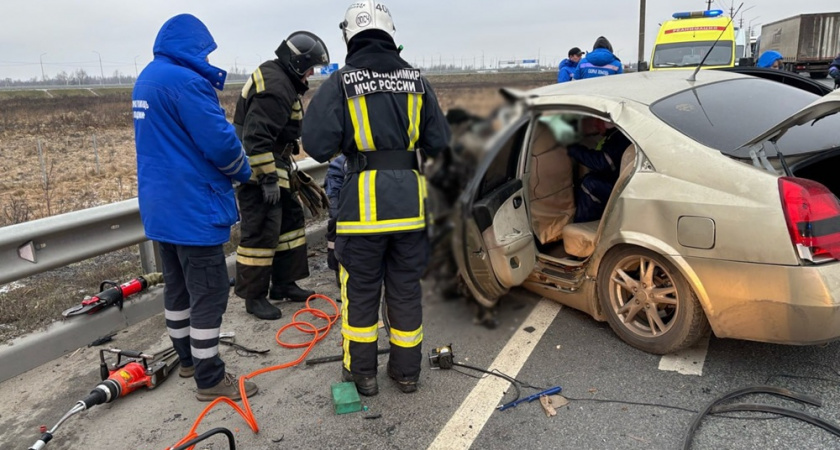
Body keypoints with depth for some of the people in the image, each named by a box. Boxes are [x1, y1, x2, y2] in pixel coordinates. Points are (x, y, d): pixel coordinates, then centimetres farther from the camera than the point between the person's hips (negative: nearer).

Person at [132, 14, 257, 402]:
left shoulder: (146, 78, 13)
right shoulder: (185, 81, -18)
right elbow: (219, 141, -20)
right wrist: (243, 172, -1)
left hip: (159, 206, 10)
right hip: (192, 207, -10)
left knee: (178, 285, 19)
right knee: (208, 292, -2)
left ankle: (187, 358, 33)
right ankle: (210, 378, 7)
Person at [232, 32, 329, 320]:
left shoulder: (279, 78, 14)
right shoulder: (274, 87, -20)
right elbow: (256, 137, -27)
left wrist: (284, 170, 26)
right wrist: (268, 179, -24)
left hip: (274, 167, 11)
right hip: (259, 170, -11)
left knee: (291, 220, 16)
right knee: (261, 232, -5)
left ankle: (283, 284, 26)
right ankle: (254, 297, 7)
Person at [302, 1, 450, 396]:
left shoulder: (341, 82, -5)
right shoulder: (416, 80, 5)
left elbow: (316, 144, -12)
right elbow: (439, 142, 5)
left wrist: (344, 139, 9)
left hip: (363, 200, -3)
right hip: (410, 200, 3)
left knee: (360, 291, 12)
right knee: (406, 289, 14)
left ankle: (362, 373, 24)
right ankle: (406, 371, 27)